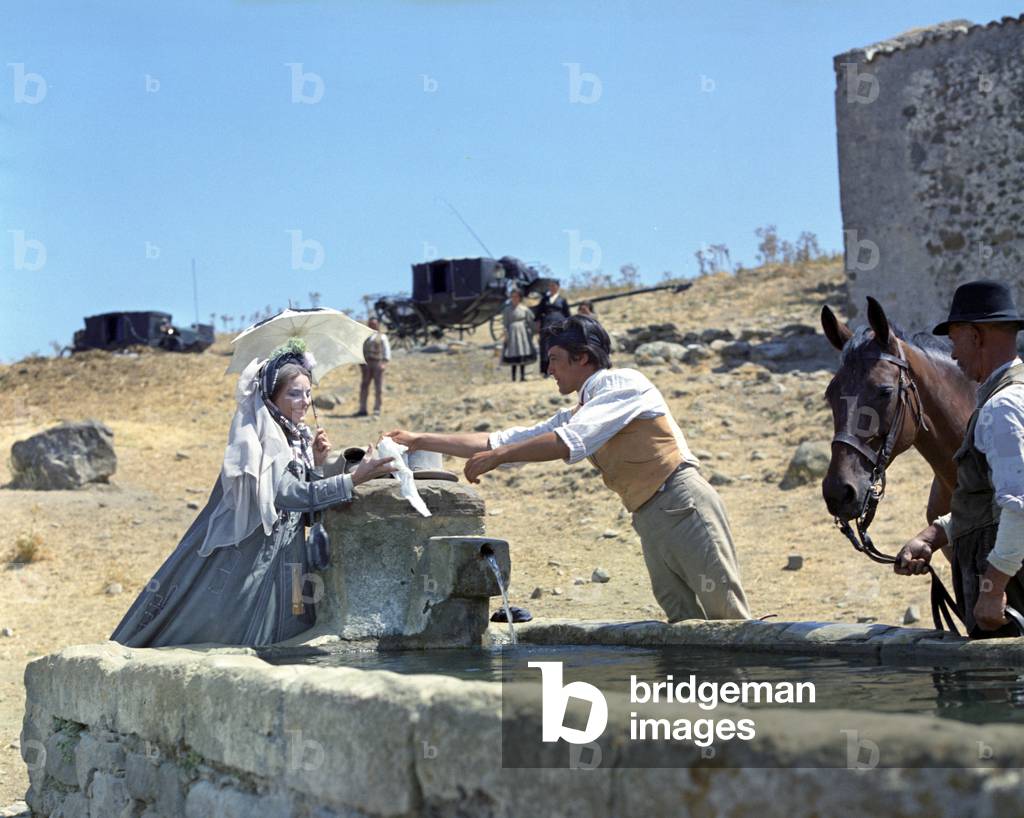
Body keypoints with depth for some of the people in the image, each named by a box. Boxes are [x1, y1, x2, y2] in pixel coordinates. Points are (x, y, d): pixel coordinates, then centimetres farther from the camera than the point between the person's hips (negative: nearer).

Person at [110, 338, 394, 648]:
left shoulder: (300, 438, 7)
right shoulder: (256, 440, -17)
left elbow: (308, 509, 10)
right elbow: (293, 495, -30)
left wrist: (316, 464, -5)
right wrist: (354, 479, -33)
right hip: (244, 561, -8)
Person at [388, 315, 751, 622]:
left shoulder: (623, 383, -3)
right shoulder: (576, 414, 21)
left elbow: (569, 442, -17)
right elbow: (499, 441, 21)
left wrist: (497, 457, -10)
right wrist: (420, 440, 19)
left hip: (684, 504, -8)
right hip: (650, 522, 8)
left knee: (727, 617, -12)